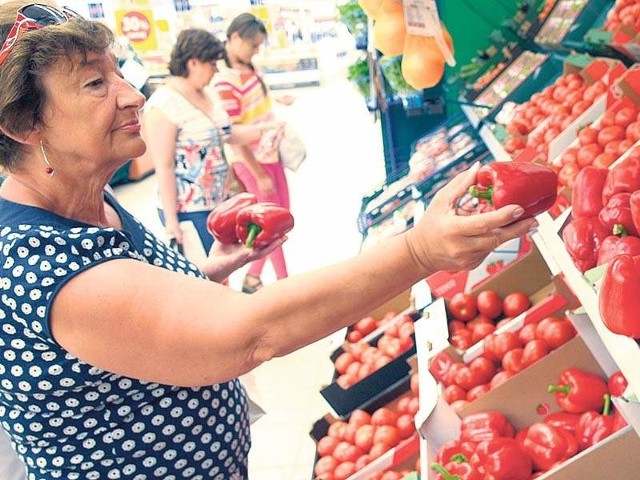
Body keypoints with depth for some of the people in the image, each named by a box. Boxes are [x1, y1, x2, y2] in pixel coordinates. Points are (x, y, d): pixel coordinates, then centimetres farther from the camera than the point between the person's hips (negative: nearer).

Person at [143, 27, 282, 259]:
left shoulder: (205, 95, 7)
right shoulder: (163, 105, -18)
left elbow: (226, 134, 21)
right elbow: (163, 167, -19)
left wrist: (263, 128, 8)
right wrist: (171, 221, -20)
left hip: (220, 202, 8)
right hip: (188, 212, -8)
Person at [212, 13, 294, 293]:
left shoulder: (248, 68, 3)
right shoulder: (224, 80, -23)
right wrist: (259, 174, -19)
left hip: (270, 154, 9)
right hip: (252, 162, -9)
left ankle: (252, 278, 28)